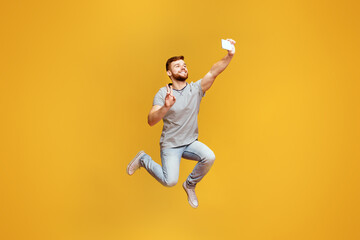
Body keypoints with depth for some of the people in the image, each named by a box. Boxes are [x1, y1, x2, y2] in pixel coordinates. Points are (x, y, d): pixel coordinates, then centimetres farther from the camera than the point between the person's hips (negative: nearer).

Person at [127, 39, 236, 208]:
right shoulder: (163, 93, -10)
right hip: (170, 145, -3)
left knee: (209, 157, -25)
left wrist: (229, 56, -37)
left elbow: (214, 72, -21)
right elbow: (151, 121, -22)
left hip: (191, 143, 3)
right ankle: (143, 159, 14)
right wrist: (166, 107, -41)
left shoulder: (196, 89, -4)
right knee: (170, 181, -16)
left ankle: (190, 185, 5)